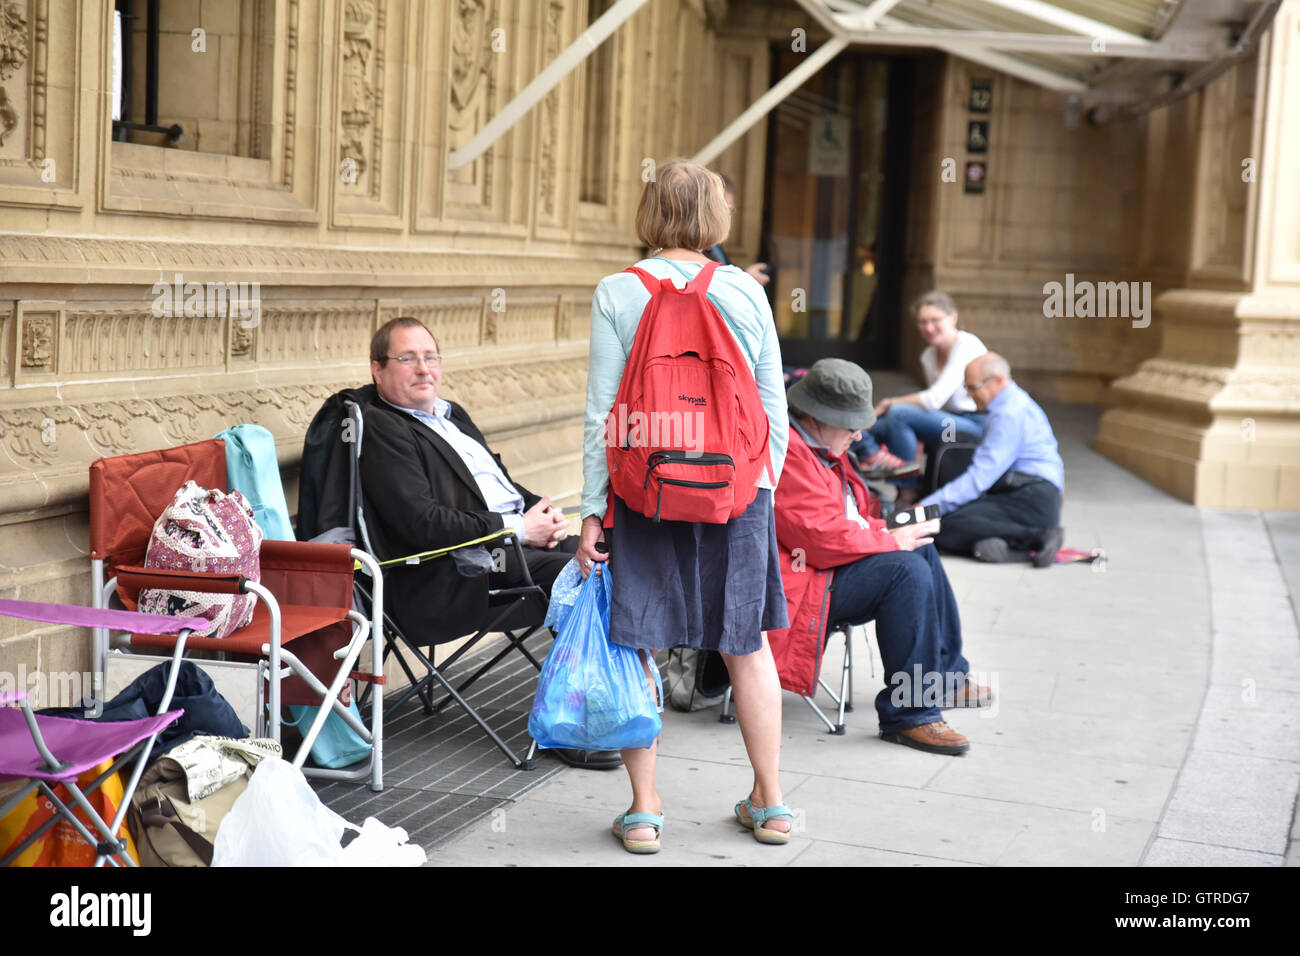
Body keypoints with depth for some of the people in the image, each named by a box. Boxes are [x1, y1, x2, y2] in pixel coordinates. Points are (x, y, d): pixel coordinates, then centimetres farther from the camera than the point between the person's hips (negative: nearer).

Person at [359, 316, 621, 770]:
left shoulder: (453, 414, 25)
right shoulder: (381, 429, -5)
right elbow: (421, 524, -16)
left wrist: (543, 512, 4)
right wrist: (517, 527, -15)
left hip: (518, 534, 9)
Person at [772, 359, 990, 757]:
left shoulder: (819, 444, 13)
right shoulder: (786, 454, -23)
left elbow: (845, 515, 22)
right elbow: (822, 538, -27)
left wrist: (880, 531, 0)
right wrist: (888, 540, -14)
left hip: (824, 563, 12)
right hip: (800, 584, -12)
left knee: (921, 550, 13)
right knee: (906, 570, -24)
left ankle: (944, 676, 20)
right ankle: (909, 713, -20)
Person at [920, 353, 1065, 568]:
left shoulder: (1010, 414, -11)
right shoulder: (1013, 403, 21)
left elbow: (979, 477, -17)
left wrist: (927, 506, -16)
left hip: (1032, 500, -10)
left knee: (949, 528, -27)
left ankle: (1039, 537, -25)